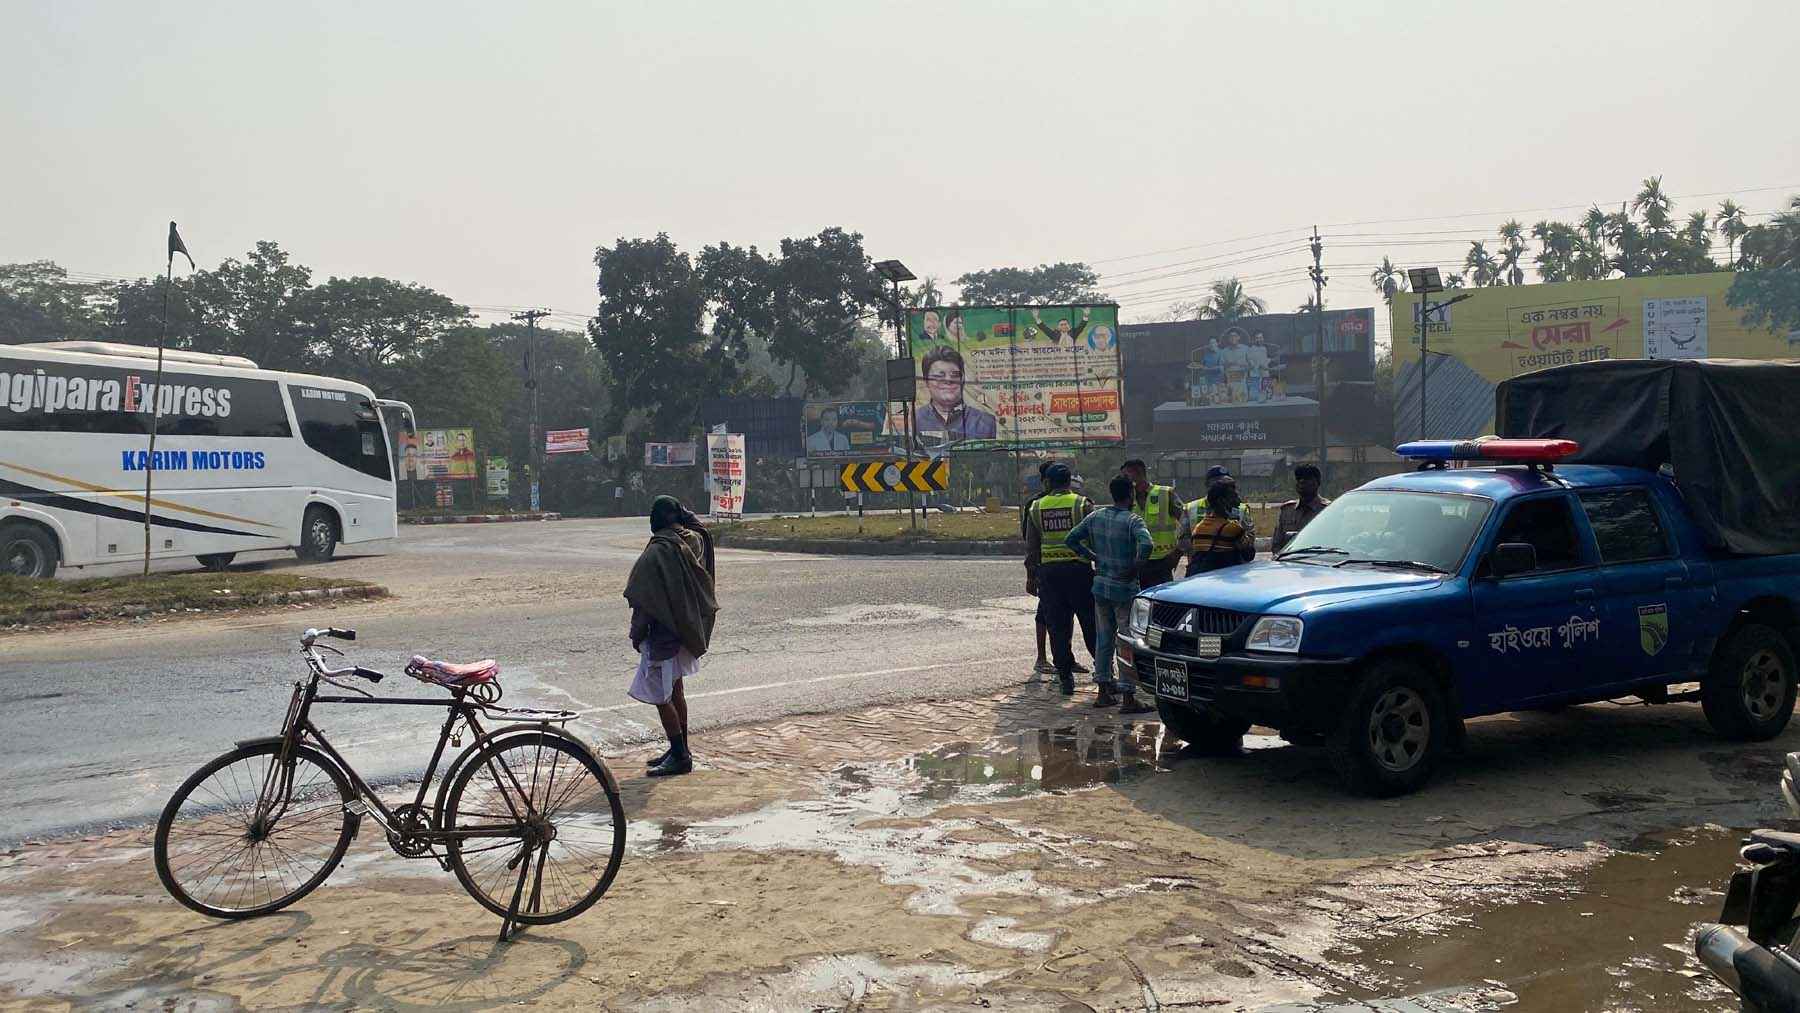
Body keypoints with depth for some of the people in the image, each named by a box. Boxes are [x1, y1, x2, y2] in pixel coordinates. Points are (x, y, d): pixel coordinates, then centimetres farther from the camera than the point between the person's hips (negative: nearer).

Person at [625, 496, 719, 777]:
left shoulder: (658, 551, -20)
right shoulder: (695, 541, -1)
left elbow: (644, 598, -17)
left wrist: (637, 634, -9)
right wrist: (682, 511, 14)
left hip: (664, 633, -8)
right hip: (687, 630, 8)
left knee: (659, 695, 0)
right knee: (674, 691, 19)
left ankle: (680, 756, 3)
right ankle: (680, 751, 26)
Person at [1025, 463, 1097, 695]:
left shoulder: (1036, 508, 6)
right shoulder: (1082, 504, -2)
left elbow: (1031, 546, 8)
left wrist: (1031, 576, 14)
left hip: (1048, 571, 2)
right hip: (1079, 569, -2)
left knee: (1057, 626, 6)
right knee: (1091, 623, 7)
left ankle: (1065, 677, 7)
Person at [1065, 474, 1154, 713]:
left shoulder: (1095, 516, 3)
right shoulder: (1133, 520, -15)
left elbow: (1071, 539, 6)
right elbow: (1145, 545, -32)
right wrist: (1134, 568, -17)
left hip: (1100, 586, 6)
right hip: (1124, 589, -6)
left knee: (1103, 640, 15)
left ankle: (1103, 692, 21)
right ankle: (1128, 698, 1)